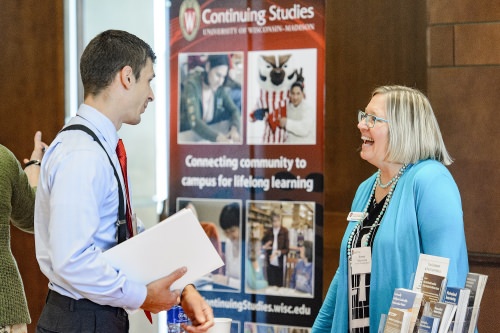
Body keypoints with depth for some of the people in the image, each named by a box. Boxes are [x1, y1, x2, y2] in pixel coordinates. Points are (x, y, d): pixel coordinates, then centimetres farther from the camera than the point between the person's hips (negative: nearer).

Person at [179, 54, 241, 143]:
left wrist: (234, 129, -26)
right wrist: (219, 138, -47)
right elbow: (194, 122, -33)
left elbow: (234, 110, -3)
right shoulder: (192, 85, -21)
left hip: (206, 134, 6)